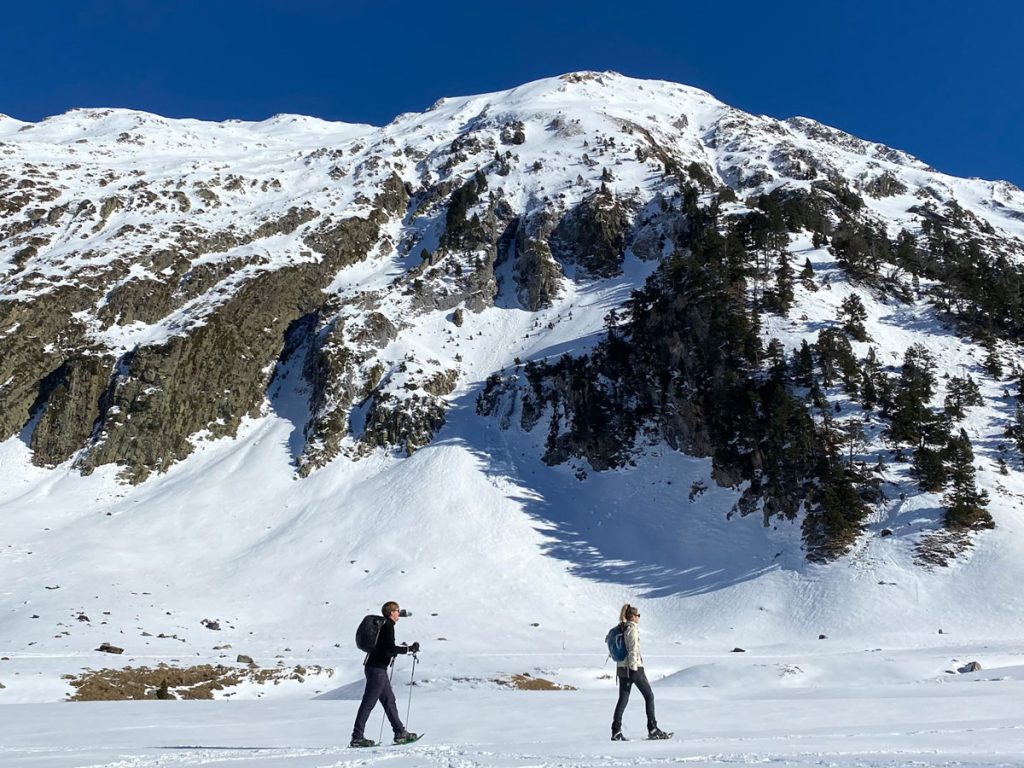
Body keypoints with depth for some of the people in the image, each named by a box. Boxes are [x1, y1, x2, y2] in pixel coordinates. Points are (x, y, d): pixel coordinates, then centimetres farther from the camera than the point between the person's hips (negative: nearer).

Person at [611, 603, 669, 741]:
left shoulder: (620, 628, 11)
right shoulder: (633, 629, -13)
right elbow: (633, 650, -18)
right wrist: (634, 668, -17)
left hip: (621, 667, 8)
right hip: (634, 667, -8)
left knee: (623, 699, 7)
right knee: (649, 696, 6)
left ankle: (616, 731, 3)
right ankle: (653, 729, 8)